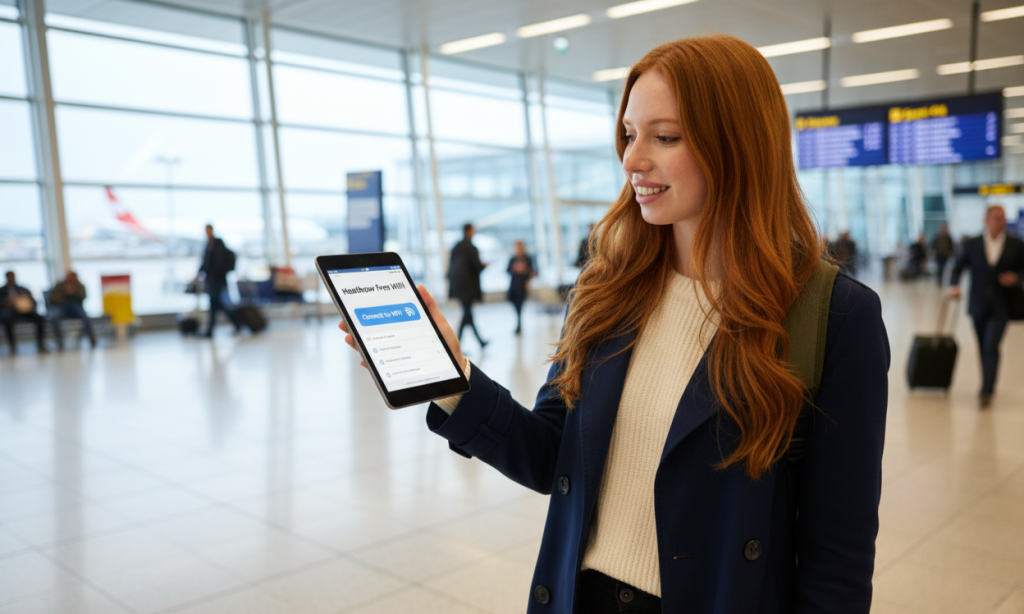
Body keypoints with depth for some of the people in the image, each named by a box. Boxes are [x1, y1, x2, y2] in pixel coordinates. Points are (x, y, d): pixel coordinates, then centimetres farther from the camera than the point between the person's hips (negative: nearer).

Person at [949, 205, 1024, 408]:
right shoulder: (972, 244, 3)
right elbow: (957, 268, 6)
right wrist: (954, 286, -11)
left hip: (1000, 307, -2)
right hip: (978, 306, 2)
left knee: (991, 347, -14)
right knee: (984, 348, 12)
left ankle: (985, 391, -14)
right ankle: (989, 385, 28)